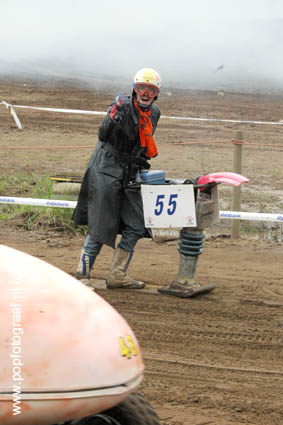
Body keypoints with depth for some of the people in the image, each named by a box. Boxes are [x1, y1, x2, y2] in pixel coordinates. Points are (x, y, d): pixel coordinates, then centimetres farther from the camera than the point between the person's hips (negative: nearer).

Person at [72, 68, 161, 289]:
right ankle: (83, 271, 7)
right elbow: (104, 135, -25)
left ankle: (117, 275, 10)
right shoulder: (123, 104, -13)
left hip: (130, 175, 7)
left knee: (136, 227, 2)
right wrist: (113, 117, -41)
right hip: (107, 170, -7)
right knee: (102, 226, -6)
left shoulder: (154, 112, 9)